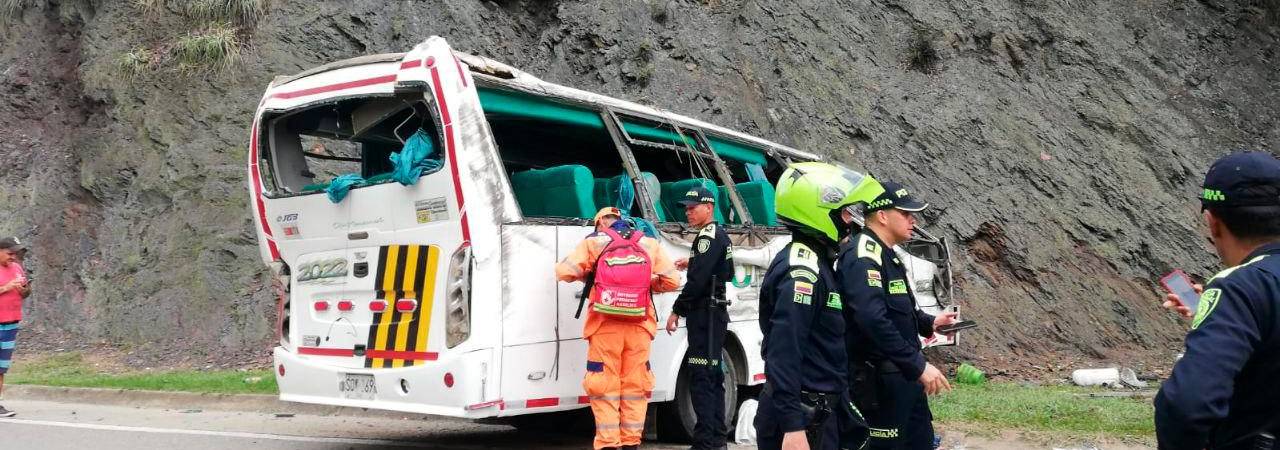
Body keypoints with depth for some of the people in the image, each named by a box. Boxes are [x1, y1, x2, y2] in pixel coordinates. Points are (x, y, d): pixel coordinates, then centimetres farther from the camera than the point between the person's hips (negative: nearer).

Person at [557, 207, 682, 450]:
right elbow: (672, 280, 6)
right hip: (639, 327, 2)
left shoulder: (595, 242, 3)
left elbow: (564, 271, -4)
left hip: (605, 326, -2)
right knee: (635, 385, 11)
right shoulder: (649, 244, 9)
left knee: (604, 387, 4)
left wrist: (588, 274, 15)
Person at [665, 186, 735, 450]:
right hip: (716, 311, 11)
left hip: (705, 312, -11)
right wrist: (692, 263, 19)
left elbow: (697, 280, -22)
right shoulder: (721, 236, 18)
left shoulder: (708, 236, -14)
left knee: (701, 377, -11)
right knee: (712, 375, 15)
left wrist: (677, 311, -17)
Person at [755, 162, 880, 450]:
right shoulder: (802, 268, -20)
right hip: (801, 417, -10)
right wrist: (792, 426, -30)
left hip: (819, 411, 10)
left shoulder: (814, 262, 12)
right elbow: (783, 352, -27)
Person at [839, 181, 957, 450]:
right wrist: (919, 366, -28)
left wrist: (928, 323, 15)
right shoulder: (863, 255, -19)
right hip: (878, 379, -10)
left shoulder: (886, 254, 15)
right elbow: (873, 320, -31)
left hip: (905, 375, 10)